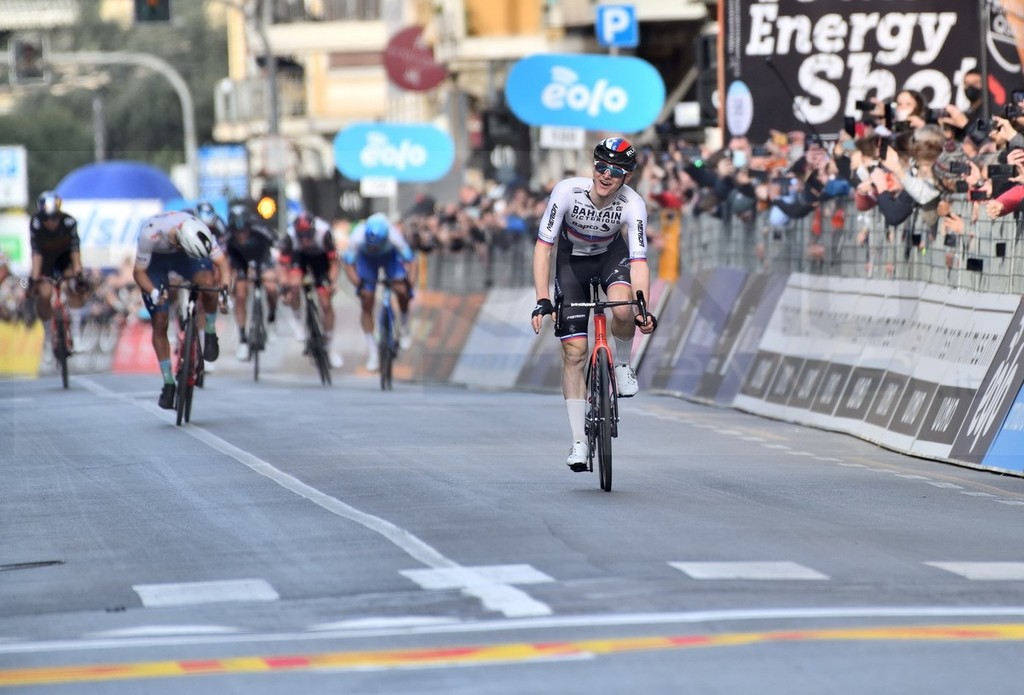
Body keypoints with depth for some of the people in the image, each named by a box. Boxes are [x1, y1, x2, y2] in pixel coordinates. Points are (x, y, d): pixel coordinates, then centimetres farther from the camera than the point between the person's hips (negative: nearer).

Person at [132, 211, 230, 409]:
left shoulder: (200, 231, -35)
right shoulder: (150, 235, -40)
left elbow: (221, 261, -26)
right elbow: (138, 272, -27)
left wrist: (224, 288, -44)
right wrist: (153, 292, -45)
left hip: (181, 256, 1)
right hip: (155, 259, -1)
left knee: (208, 282, -32)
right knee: (160, 324, -8)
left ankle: (210, 335, -8)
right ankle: (168, 384, 4)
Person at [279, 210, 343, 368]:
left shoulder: (323, 232, -37)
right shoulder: (290, 236, -35)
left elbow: (335, 262, -28)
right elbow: (284, 266, -28)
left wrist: (332, 282, -41)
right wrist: (287, 288, -39)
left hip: (319, 257, 0)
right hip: (299, 255, 0)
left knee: (326, 304, -4)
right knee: (294, 286, -29)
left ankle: (330, 348, 10)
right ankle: (298, 321, 1)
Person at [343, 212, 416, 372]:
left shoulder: (394, 236, -39)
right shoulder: (357, 237, -37)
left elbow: (409, 261, -32)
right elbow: (349, 264, -29)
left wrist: (410, 283, -43)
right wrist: (358, 284, -41)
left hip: (390, 255, 0)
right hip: (366, 258, 0)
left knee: (401, 290, -21)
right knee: (366, 302, -7)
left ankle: (403, 328, 10)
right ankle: (372, 352, 4)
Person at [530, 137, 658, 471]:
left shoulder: (632, 204, -29)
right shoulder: (567, 191, -30)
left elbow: (638, 260, -31)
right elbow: (543, 246, -28)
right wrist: (542, 300, -36)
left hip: (611, 253, 0)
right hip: (572, 259, 0)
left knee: (623, 309, -34)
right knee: (574, 351, -8)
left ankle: (622, 364, -1)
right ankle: (579, 441, -1)